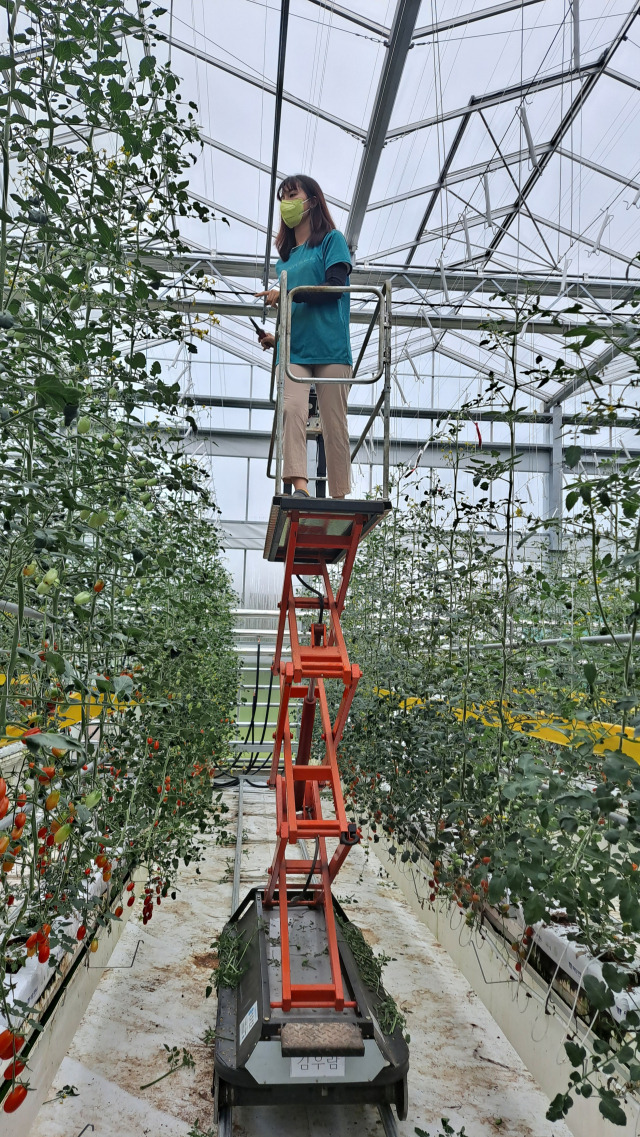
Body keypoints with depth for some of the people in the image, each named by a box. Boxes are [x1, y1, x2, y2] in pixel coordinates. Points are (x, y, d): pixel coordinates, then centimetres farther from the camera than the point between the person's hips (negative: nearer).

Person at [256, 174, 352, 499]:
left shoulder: (332, 240, 9)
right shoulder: (285, 257, 26)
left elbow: (334, 288, -7)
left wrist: (287, 294, -12)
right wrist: (275, 337, 12)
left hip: (330, 349, -4)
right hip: (293, 351, 4)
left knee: (334, 424, -5)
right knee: (292, 408, -21)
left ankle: (339, 499, -1)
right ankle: (299, 488, -30)